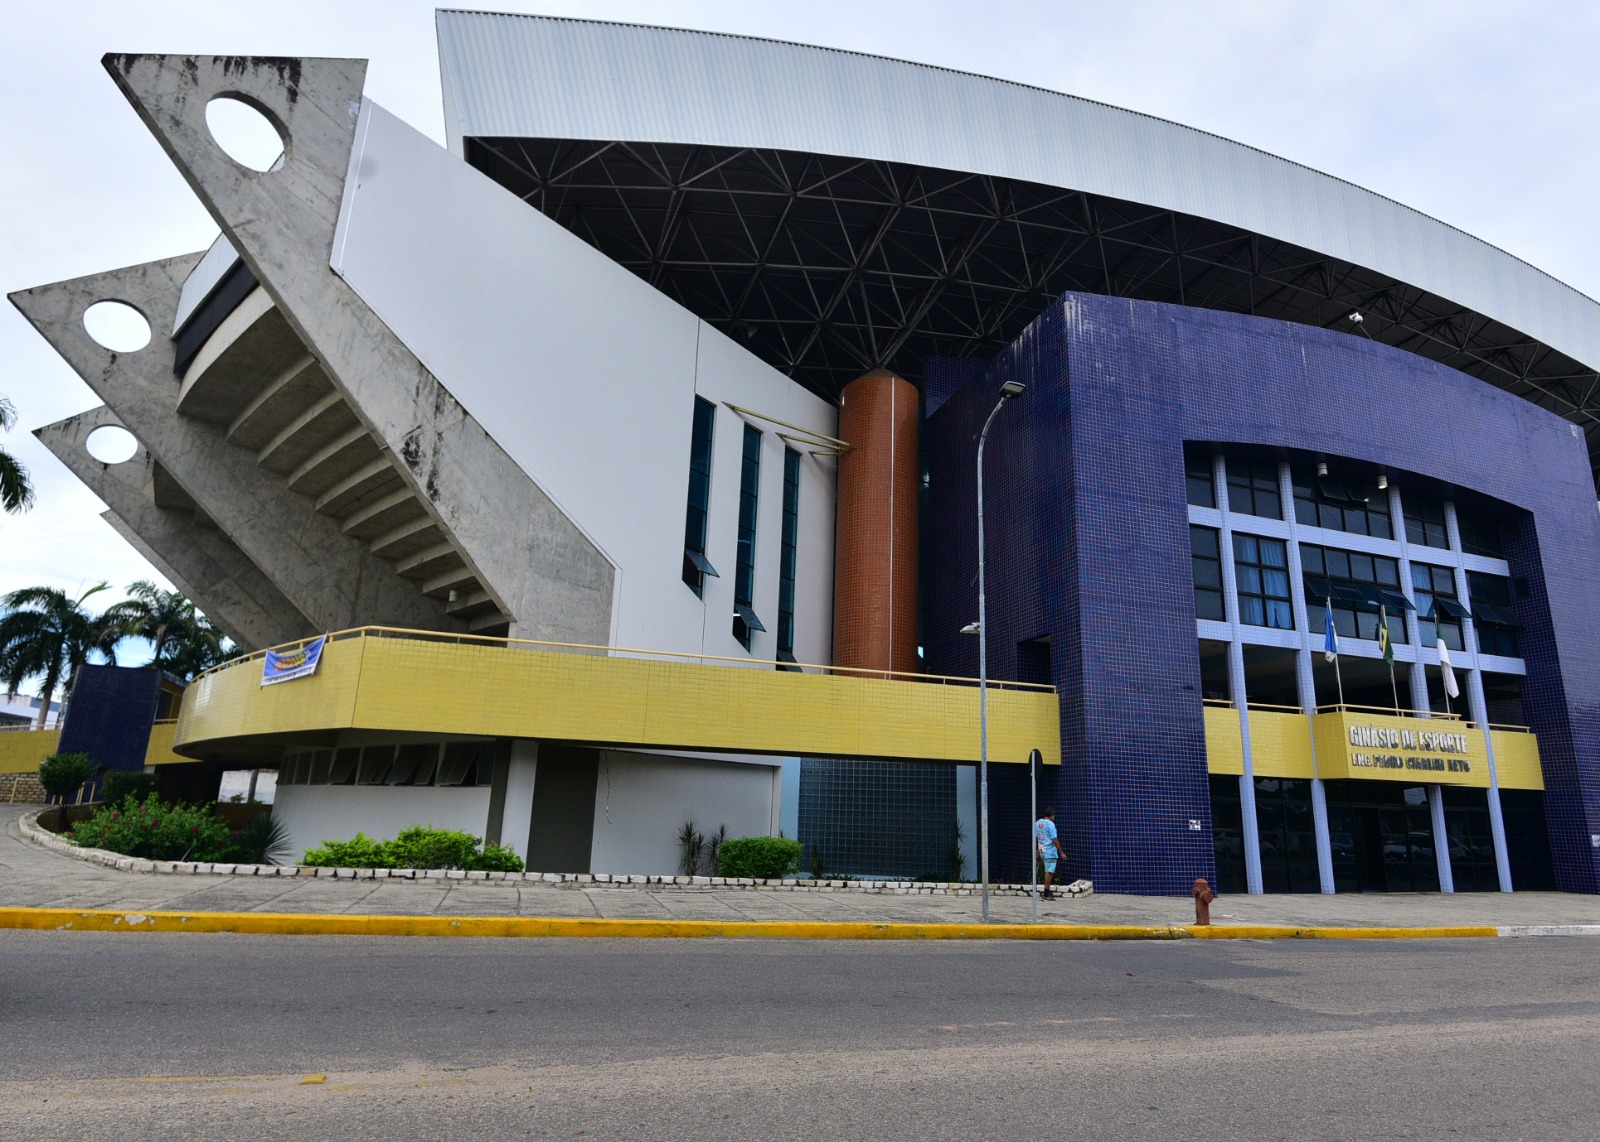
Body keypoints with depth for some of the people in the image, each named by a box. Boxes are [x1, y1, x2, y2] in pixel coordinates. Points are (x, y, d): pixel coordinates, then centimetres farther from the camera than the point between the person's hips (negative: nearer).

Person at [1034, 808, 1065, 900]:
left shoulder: (1037, 823, 9)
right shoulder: (1050, 824, -14)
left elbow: (1035, 838, 14)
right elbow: (1054, 840, -16)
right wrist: (1061, 853, -11)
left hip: (1042, 851, 8)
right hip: (1050, 852, -8)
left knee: (1049, 872, 16)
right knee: (1049, 872, -3)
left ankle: (1047, 893, 18)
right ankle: (1046, 895, -2)